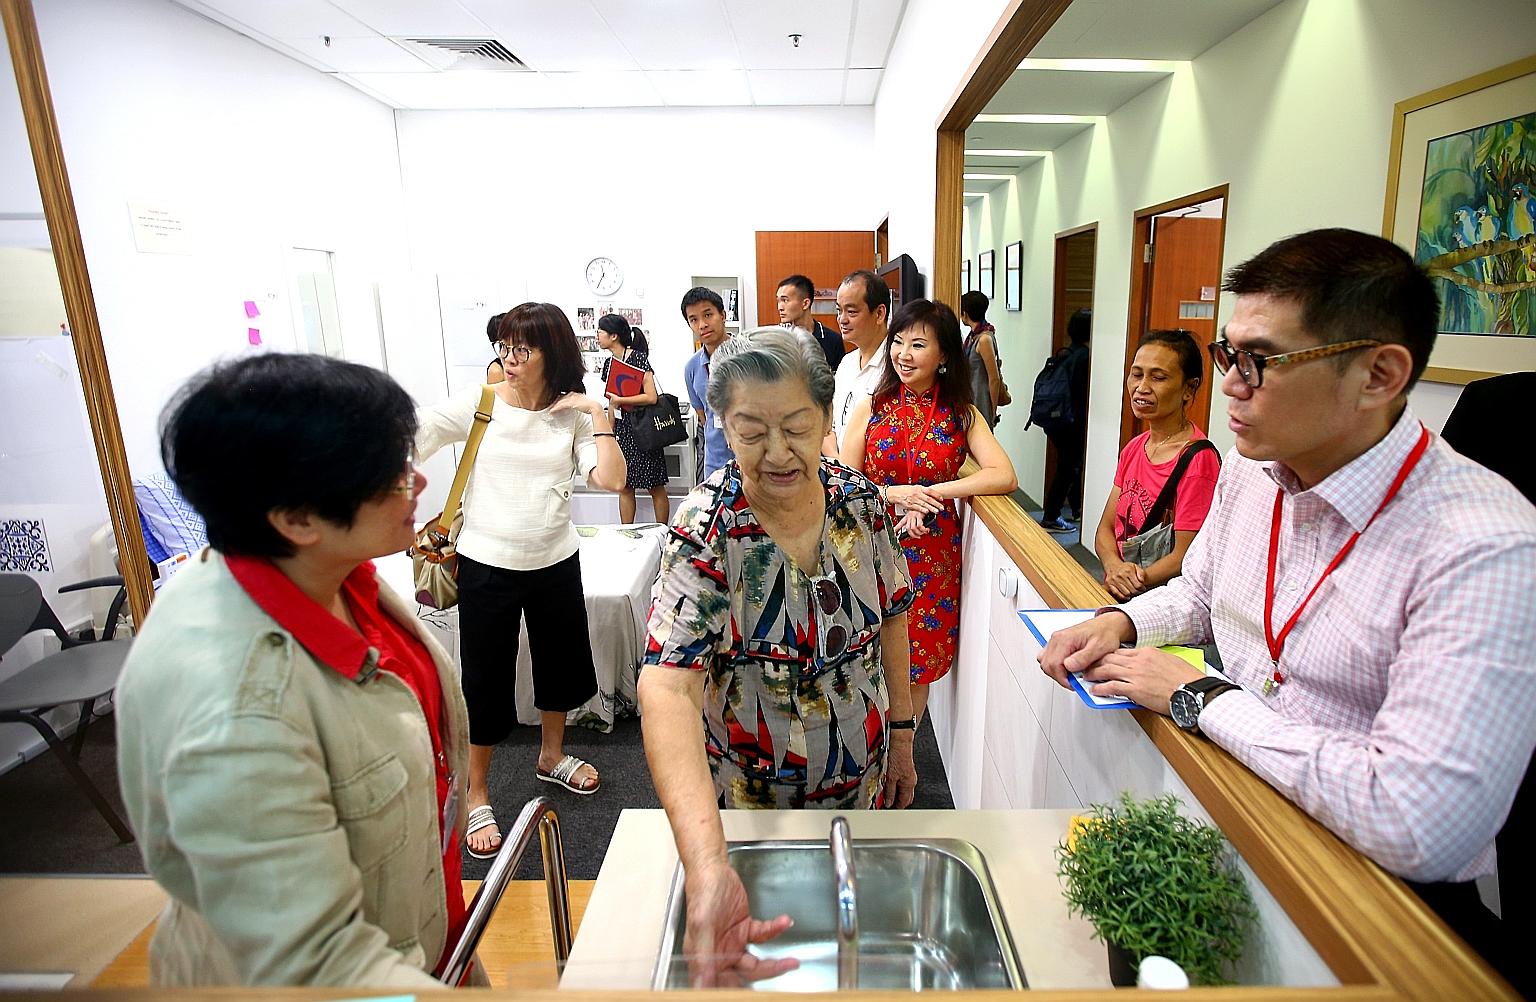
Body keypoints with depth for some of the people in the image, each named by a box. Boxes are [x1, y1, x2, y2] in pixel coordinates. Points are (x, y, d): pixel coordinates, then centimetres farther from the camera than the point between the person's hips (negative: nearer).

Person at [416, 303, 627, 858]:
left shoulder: (574, 414, -2)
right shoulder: (478, 402, -6)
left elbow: (611, 479, -13)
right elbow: (413, 433, -15)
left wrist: (599, 415, -15)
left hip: (555, 562, 3)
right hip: (488, 565, -3)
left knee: (561, 663, 20)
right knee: (486, 680, 5)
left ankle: (552, 755, 47)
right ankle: (477, 797, 26)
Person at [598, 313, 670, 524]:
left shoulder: (639, 358, -12)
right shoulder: (609, 362, 9)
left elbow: (651, 397, -20)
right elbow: (612, 402, 16)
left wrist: (619, 400, -15)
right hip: (621, 428, 7)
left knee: (655, 486, 2)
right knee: (624, 486, 9)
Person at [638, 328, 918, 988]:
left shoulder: (859, 498, -12)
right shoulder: (706, 531, -28)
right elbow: (669, 686, -40)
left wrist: (901, 734, 4)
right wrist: (705, 866, -52)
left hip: (863, 783, 4)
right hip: (749, 801, -3)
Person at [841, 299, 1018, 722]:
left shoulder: (963, 415, 2)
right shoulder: (870, 409, 1)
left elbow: (1005, 477, -12)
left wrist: (931, 494, -18)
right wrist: (896, 494, -17)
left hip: (932, 555, 1)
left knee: (918, 666, 10)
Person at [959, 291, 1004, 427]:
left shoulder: (984, 339, -17)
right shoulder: (973, 336, 9)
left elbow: (994, 379, -17)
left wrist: (993, 412, -14)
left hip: (982, 402, -9)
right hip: (970, 399, 9)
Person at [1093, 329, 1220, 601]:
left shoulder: (1198, 460, -14)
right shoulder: (1134, 448, 11)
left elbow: (1185, 557, -14)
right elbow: (1105, 529, 9)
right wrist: (1114, 566, -11)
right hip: (1114, 590, 7)